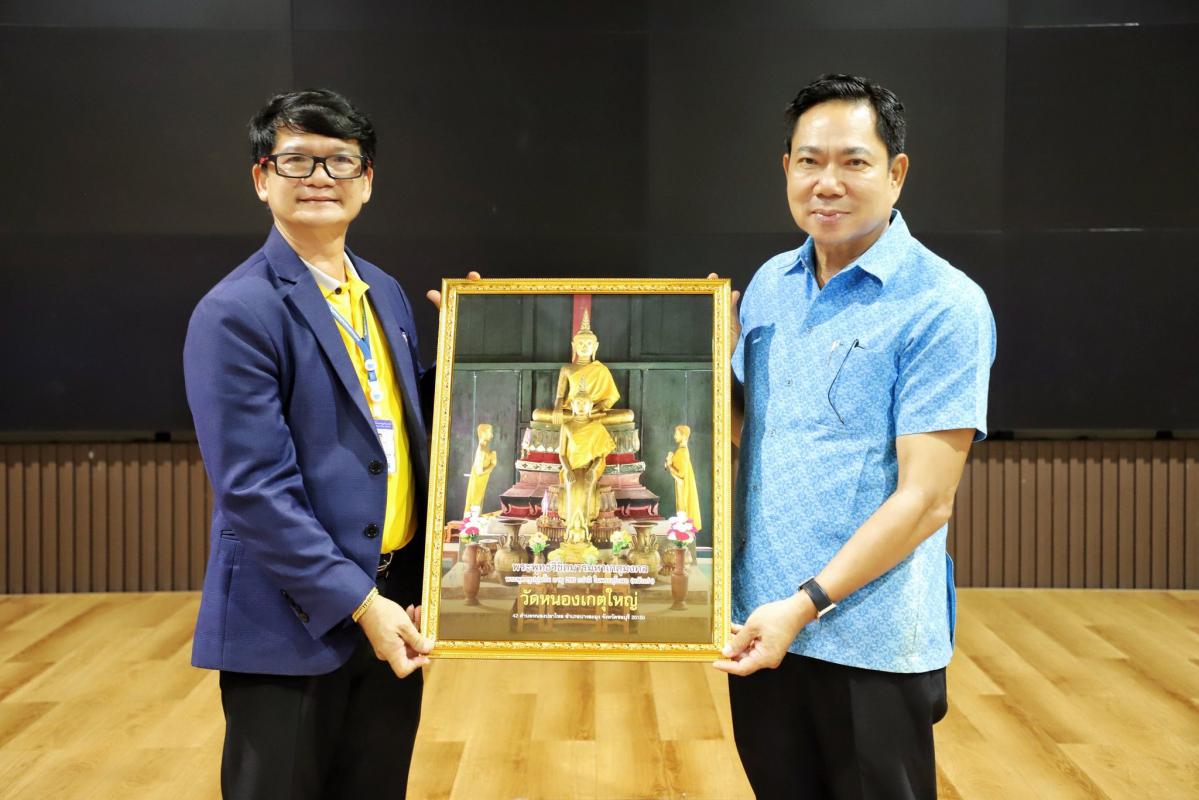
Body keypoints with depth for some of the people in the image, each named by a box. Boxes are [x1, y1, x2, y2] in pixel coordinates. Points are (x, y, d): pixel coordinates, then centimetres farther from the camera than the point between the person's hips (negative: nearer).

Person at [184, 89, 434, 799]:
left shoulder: (386, 293, 10)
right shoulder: (236, 313, -13)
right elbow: (256, 489, -18)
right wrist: (359, 602, -19)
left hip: (396, 600, 7)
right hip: (297, 622, -7)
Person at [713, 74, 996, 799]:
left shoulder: (945, 307, -13)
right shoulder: (769, 285, 7)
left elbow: (925, 499, -17)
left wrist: (807, 603, -20)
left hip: (872, 643, -5)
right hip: (758, 625, 6)